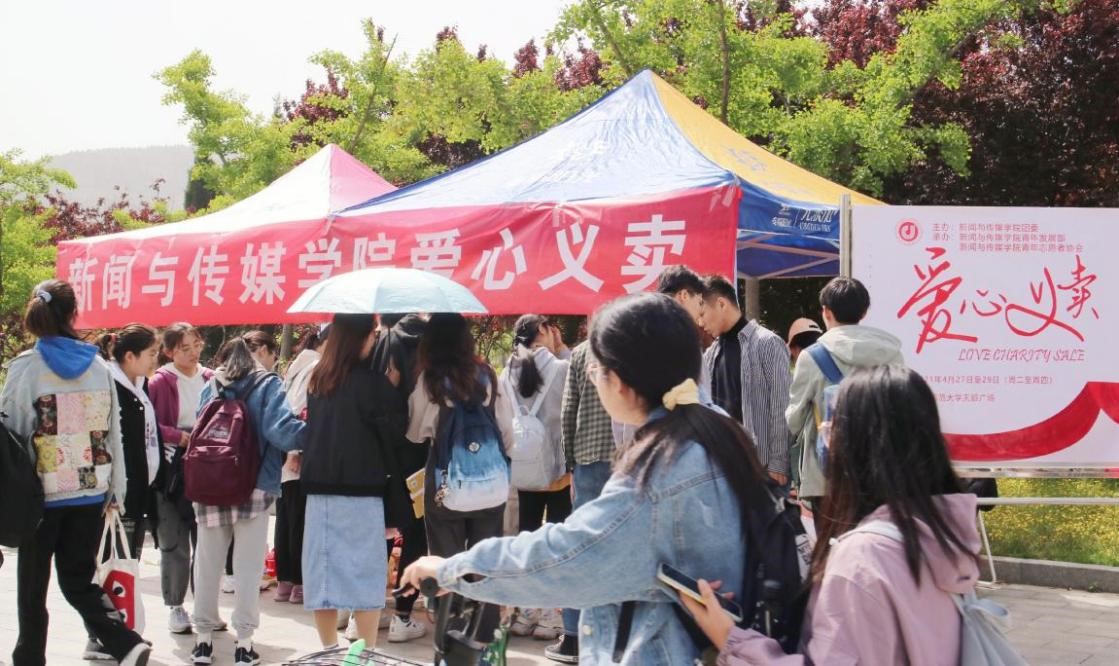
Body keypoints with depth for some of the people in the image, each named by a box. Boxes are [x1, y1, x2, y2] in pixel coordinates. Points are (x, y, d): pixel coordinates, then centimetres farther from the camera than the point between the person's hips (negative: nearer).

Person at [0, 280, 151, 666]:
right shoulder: (99, 367, 2)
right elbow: (112, 432, 4)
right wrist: (117, 491, 11)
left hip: (41, 493, -3)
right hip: (91, 492, 3)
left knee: (32, 587, 12)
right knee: (78, 580, 11)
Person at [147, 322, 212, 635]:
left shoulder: (212, 379, 4)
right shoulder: (160, 383, -6)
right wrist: (180, 436, -19)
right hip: (172, 472, -3)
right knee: (175, 544, 4)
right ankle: (175, 607, 17)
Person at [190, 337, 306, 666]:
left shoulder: (212, 386, 8)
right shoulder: (267, 385, -2)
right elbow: (281, 429, -16)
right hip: (254, 486, -3)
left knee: (207, 564, 12)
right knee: (248, 567, 3)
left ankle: (203, 638, 19)